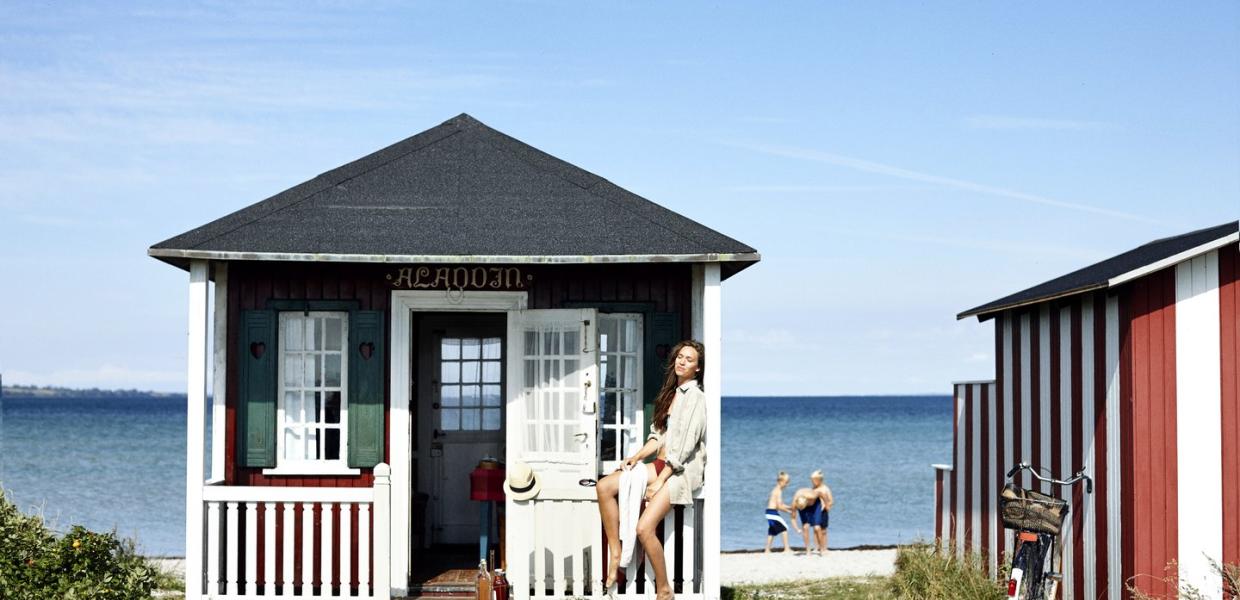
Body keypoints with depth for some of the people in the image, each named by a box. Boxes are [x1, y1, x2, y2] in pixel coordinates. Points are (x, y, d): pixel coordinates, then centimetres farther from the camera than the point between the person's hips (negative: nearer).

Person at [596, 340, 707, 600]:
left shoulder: (696, 397, -10)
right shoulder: (672, 392, 16)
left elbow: (685, 445, -15)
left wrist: (659, 482, -17)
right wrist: (637, 456, 0)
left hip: (682, 470, -8)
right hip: (660, 464, 8)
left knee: (644, 528, -24)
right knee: (604, 486, -11)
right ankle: (615, 555, -8)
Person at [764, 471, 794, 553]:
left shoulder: (775, 490, 17)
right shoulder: (779, 491, -13)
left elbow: (780, 504, 23)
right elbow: (779, 506, -18)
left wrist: (790, 507, 16)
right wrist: (789, 512, -9)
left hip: (769, 512, 10)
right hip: (773, 512, -10)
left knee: (772, 531, 13)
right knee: (784, 528, -4)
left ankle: (767, 550, 12)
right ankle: (786, 548, -4)